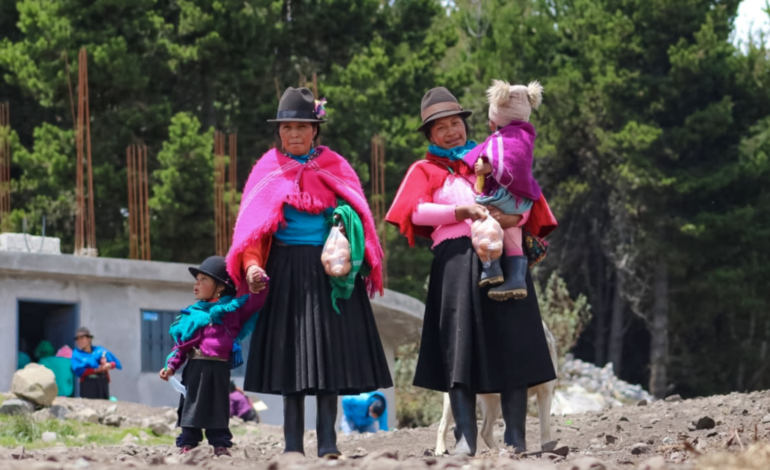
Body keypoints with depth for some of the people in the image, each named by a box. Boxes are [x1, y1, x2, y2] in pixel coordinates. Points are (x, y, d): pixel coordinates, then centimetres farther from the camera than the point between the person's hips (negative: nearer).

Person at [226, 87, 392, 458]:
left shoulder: (335, 170, 10)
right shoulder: (269, 173, 6)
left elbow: (358, 218, 7)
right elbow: (252, 227, -1)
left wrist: (358, 260, -9)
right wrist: (252, 264, -18)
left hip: (331, 272, 1)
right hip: (287, 273, -1)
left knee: (329, 355, -2)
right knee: (290, 356, -1)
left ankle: (328, 442, 1)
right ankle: (293, 443, 2)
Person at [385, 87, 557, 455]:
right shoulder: (425, 170, 17)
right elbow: (416, 211, -1)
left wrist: (513, 217, -8)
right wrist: (460, 212, -14)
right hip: (457, 261, -2)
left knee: (511, 347, -5)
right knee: (460, 347, -8)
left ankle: (516, 439, -5)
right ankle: (466, 437, -9)